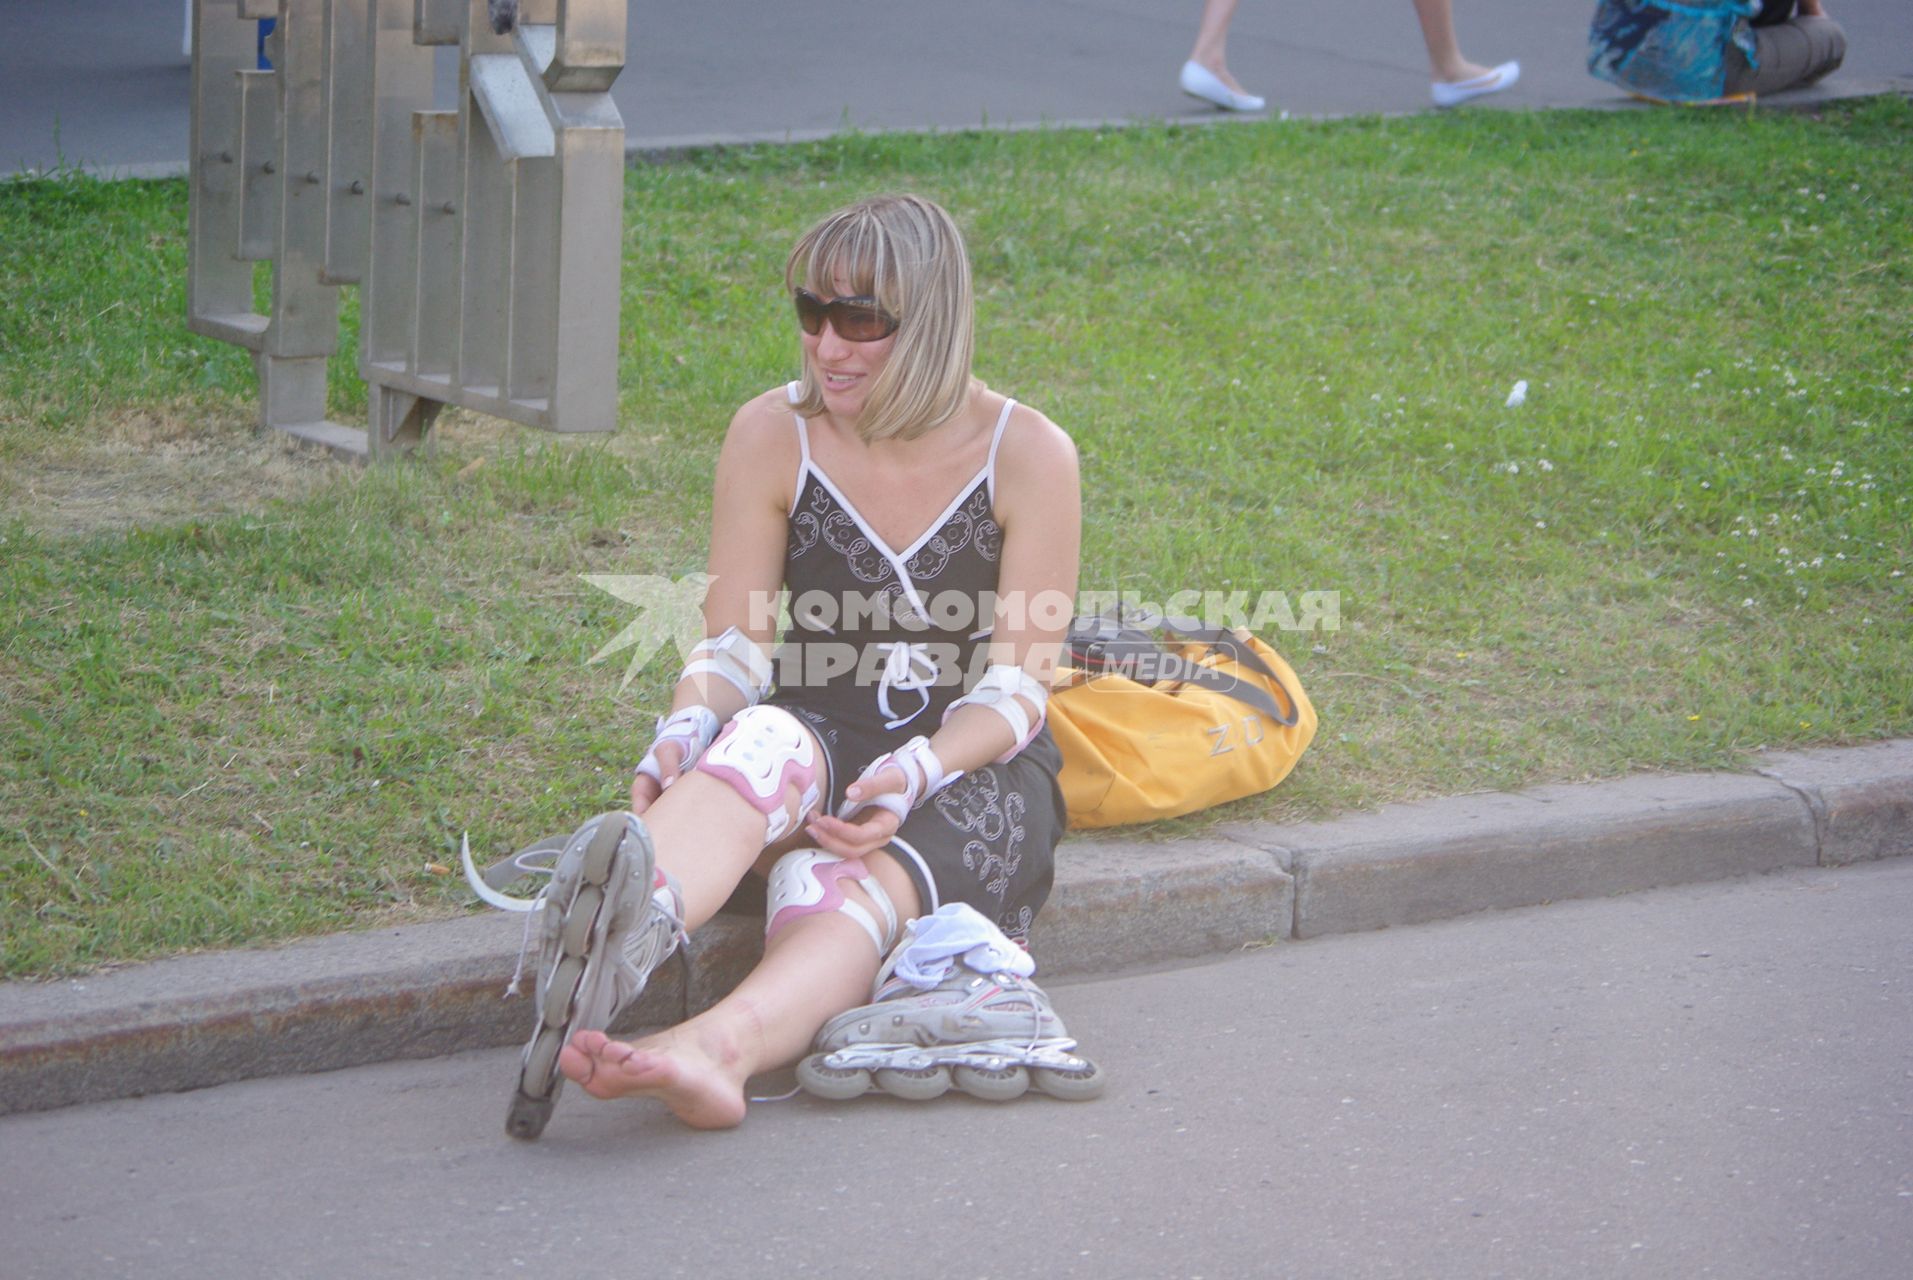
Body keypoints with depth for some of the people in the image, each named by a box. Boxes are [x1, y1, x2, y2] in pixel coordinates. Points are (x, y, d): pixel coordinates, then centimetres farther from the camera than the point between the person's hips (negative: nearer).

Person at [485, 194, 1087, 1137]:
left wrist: (916, 772, -27)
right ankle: (630, 922, -71)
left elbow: (1018, 686, -8)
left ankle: (718, 1045, -68)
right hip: (823, 735, 1)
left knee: (847, 889, -36)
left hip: (973, 771, -1)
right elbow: (734, 642, -2)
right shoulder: (772, 437, -1)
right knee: (763, 739, -37)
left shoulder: (1028, 455, -8)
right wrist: (686, 731, -25)